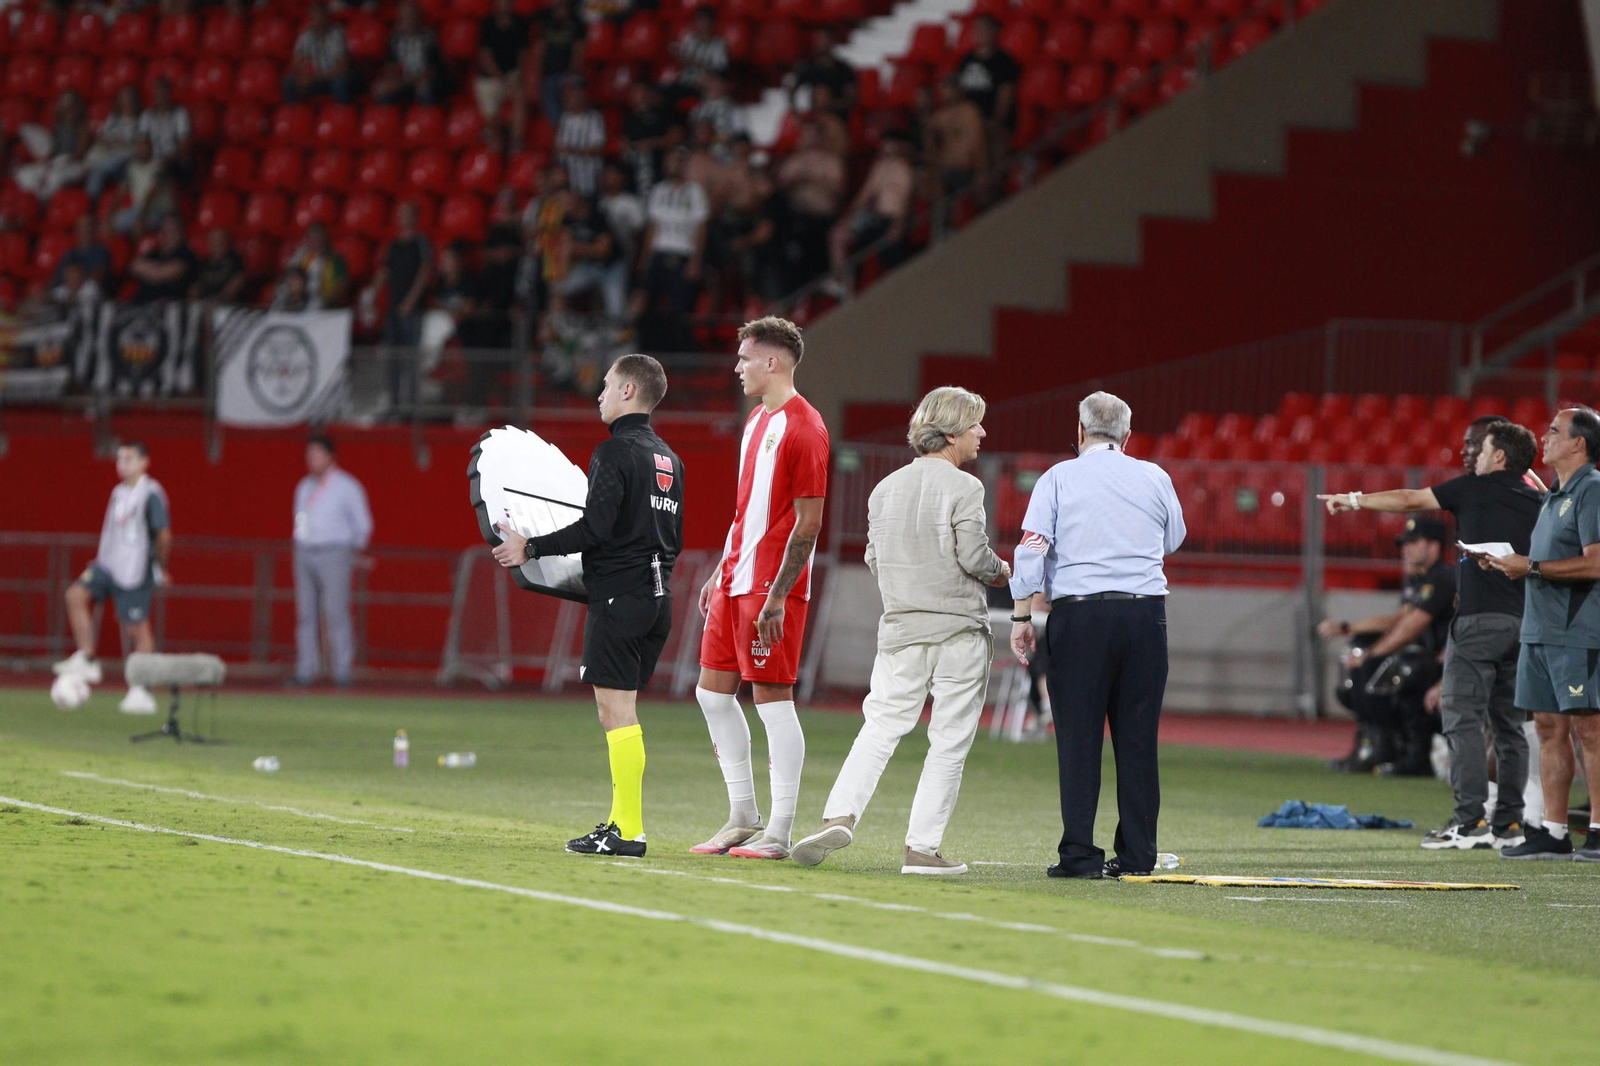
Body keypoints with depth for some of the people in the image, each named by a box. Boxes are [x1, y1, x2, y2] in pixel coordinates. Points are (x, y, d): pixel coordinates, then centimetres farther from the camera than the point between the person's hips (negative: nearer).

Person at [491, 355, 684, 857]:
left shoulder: (615, 453, -10)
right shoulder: (670, 460, 15)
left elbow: (594, 528, -18)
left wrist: (531, 548, -11)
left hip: (618, 598, -9)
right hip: (659, 599, 9)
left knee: (617, 711, -8)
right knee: (620, 713, 14)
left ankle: (628, 832, -11)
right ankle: (621, 821, 14)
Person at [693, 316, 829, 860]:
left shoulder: (803, 427, -13)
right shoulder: (757, 418, 16)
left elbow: (808, 522, -16)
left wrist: (777, 597, -20)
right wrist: (720, 573, 21)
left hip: (771, 587, -10)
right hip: (735, 581, 10)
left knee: (773, 699, -6)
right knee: (713, 692, 10)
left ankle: (779, 831, -1)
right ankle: (743, 817, 18)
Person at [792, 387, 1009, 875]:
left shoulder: (886, 488, 10)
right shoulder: (963, 488, -9)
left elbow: (874, 558, 10)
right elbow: (975, 557, -13)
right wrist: (1000, 571, 7)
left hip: (900, 628, 5)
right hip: (958, 630, -5)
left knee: (881, 724, 8)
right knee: (949, 741, 1)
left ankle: (841, 813, -11)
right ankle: (922, 848, -1)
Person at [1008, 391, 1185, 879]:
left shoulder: (1059, 478, 3)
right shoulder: (1155, 478, 10)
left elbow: (1031, 550, -5)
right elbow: (1173, 540, 25)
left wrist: (1021, 617, -2)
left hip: (1079, 615, -2)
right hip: (1145, 614, 2)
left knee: (1078, 738, 0)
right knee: (1137, 738, 6)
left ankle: (1079, 854, -5)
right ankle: (1137, 853, 6)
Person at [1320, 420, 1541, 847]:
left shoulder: (1476, 488, 0)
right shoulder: (1539, 502, 13)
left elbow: (1408, 500, 8)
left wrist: (1355, 500, 20)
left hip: (1479, 619, -6)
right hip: (1524, 621, 6)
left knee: (1462, 718, -5)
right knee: (1509, 725, 8)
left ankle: (1471, 821, -13)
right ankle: (1509, 823, 6)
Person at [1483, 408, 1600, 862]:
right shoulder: (1555, 496, 20)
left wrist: (1531, 567, -16)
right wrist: (1509, 561, 11)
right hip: (1540, 631, 10)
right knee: (1550, 728, 8)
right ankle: (1553, 831, 10)